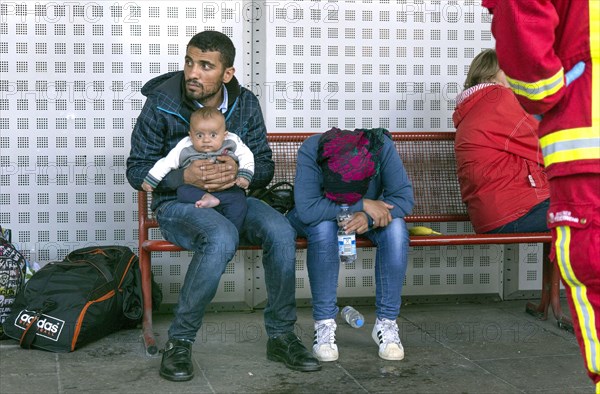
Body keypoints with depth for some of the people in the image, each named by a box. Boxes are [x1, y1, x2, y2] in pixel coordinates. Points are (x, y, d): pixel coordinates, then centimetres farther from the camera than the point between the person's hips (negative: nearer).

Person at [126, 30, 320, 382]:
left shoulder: (245, 104, -1)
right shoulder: (162, 104, -11)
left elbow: (265, 167, 4)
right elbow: (137, 171, -6)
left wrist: (238, 172, -21)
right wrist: (185, 176, -25)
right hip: (178, 204, -4)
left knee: (281, 231, -27)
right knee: (222, 238, -38)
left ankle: (281, 336, -10)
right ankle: (180, 341, -22)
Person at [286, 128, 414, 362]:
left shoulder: (382, 147, -30)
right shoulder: (311, 150, -35)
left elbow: (404, 197, -26)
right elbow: (307, 209, -40)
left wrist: (368, 217, -42)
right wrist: (362, 205, -40)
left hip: (365, 218, 2)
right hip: (317, 218, -1)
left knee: (396, 229, -30)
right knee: (324, 227, -36)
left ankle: (386, 323, -19)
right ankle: (324, 324, -26)